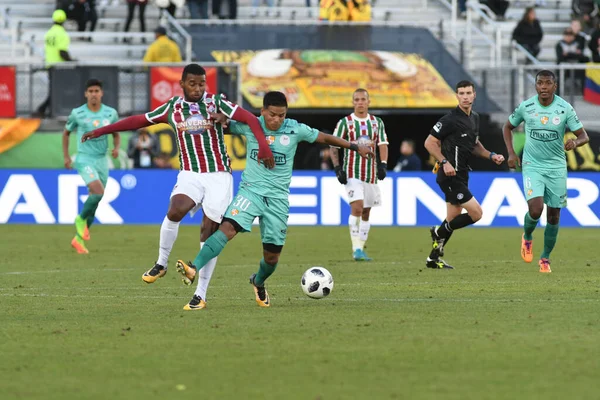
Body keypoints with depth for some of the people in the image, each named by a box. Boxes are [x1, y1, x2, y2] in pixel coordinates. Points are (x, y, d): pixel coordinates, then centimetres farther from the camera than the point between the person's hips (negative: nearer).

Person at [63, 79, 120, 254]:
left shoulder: (111, 113, 1)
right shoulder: (77, 113, -5)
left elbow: (116, 135, 14)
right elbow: (66, 133, 11)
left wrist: (116, 148, -7)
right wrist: (66, 156, 5)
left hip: (102, 160, 4)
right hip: (85, 159, -4)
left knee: (95, 200, 7)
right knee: (98, 192, -25)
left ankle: (79, 238, 20)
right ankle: (81, 220, 0)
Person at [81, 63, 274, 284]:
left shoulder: (216, 103, -2)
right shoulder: (173, 107, 6)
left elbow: (249, 118, -13)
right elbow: (139, 120, 13)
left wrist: (262, 144, -31)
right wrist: (101, 131, 15)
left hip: (218, 175, -1)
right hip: (190, 174, 1)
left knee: (210, 230, -1)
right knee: (175, 211, -26)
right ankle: (161, 263, -8)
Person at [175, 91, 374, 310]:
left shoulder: (295, 129, -3)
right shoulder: (249, 125, -3)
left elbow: (324, 138, 11)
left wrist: (355, 147, 15)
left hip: (278, 198, 1)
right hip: (251, 191, -1)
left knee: (272, 255, 5)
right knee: (228, 227, -28)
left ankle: (258, 282, 39)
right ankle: (193, 269, -42)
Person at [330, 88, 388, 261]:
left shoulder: (377, 122, 9)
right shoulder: (345, 123, 0)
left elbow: (382, 144, 7)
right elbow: (334, 146, 0)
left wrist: (383, 164, -9)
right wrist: (337, 168, -11)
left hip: (371, 174, 4)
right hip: (352, 173, -4)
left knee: (366, 213, 8)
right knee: (357, 208, -19)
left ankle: (361, 249, 16)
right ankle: (356, 249, -20)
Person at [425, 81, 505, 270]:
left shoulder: (474, 118, 10)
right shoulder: (450, 119, -16)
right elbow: (430, 142, -13)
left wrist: (491, 155, 8)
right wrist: (445, 162, -23)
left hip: (461, 176, 9)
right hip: (450, 176, -9)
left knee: (454, 218, 13)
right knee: (476, 213, -12)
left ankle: (433, 258, 23)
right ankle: (440, 232, 4)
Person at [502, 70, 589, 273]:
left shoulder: (565, 108, -7)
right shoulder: (525, 107, -5)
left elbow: (584, 136, -5)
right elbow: (507, 127, 12)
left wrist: (575, 142, -29)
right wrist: (511, 153, 1)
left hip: (556, 167, 1)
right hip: (532, 166, -1)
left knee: (554, 216, 3)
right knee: (535, 209, -20)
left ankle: (545, 258, 22)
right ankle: (527, 237, 14)